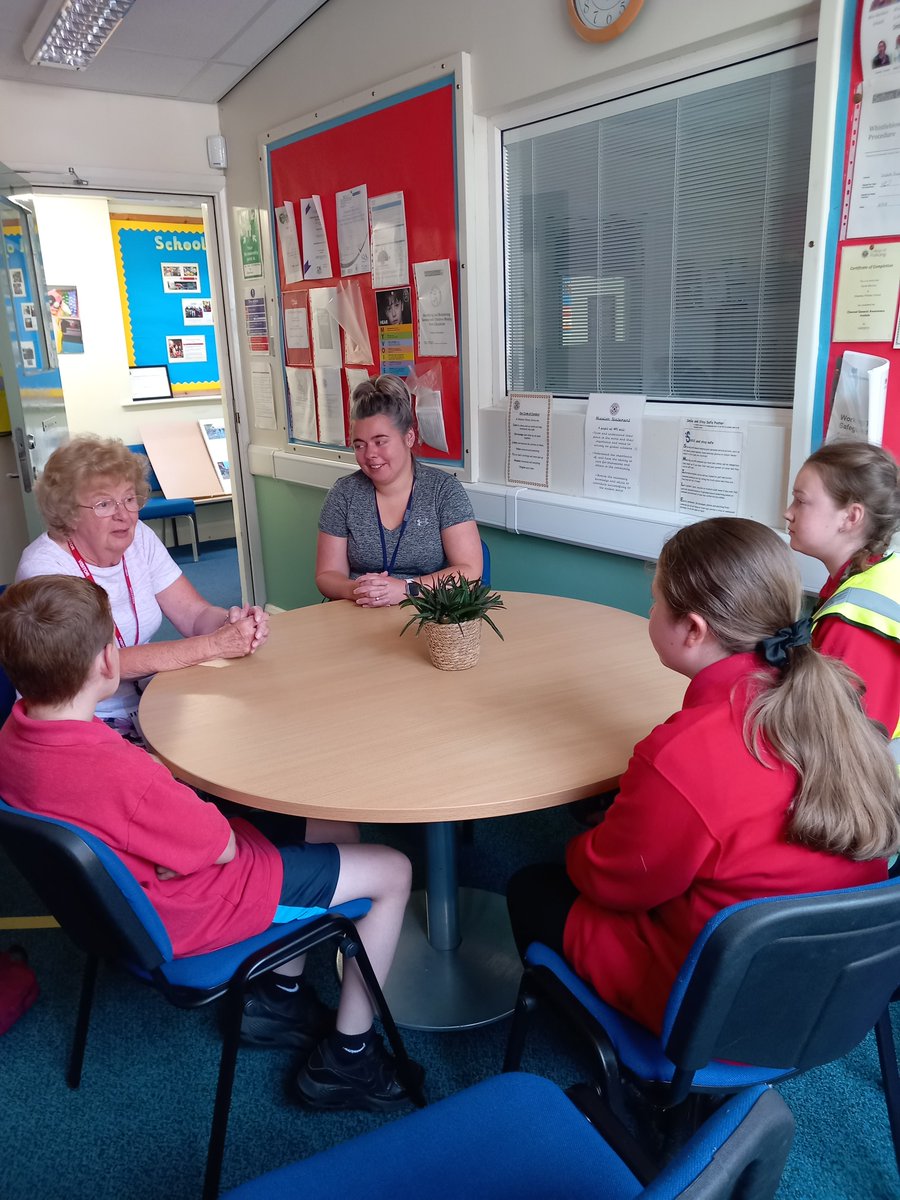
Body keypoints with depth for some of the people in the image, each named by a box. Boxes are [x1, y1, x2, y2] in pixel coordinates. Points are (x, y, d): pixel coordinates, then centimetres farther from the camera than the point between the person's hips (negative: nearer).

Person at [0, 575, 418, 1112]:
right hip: (184, 916, -9)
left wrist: (177, 798, -5)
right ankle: (346, 1058, 15)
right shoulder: (124, 774, -38)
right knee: (392, 871, 0)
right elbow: (224, 848, -22)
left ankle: (281, 997, 30)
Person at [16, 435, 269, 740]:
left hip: (143, 700, 6)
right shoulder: (43, 567, -17)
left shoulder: (140, 538, 1)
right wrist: (213, 644, -31)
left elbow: (196, 613, -2)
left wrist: (232, 621, -26)